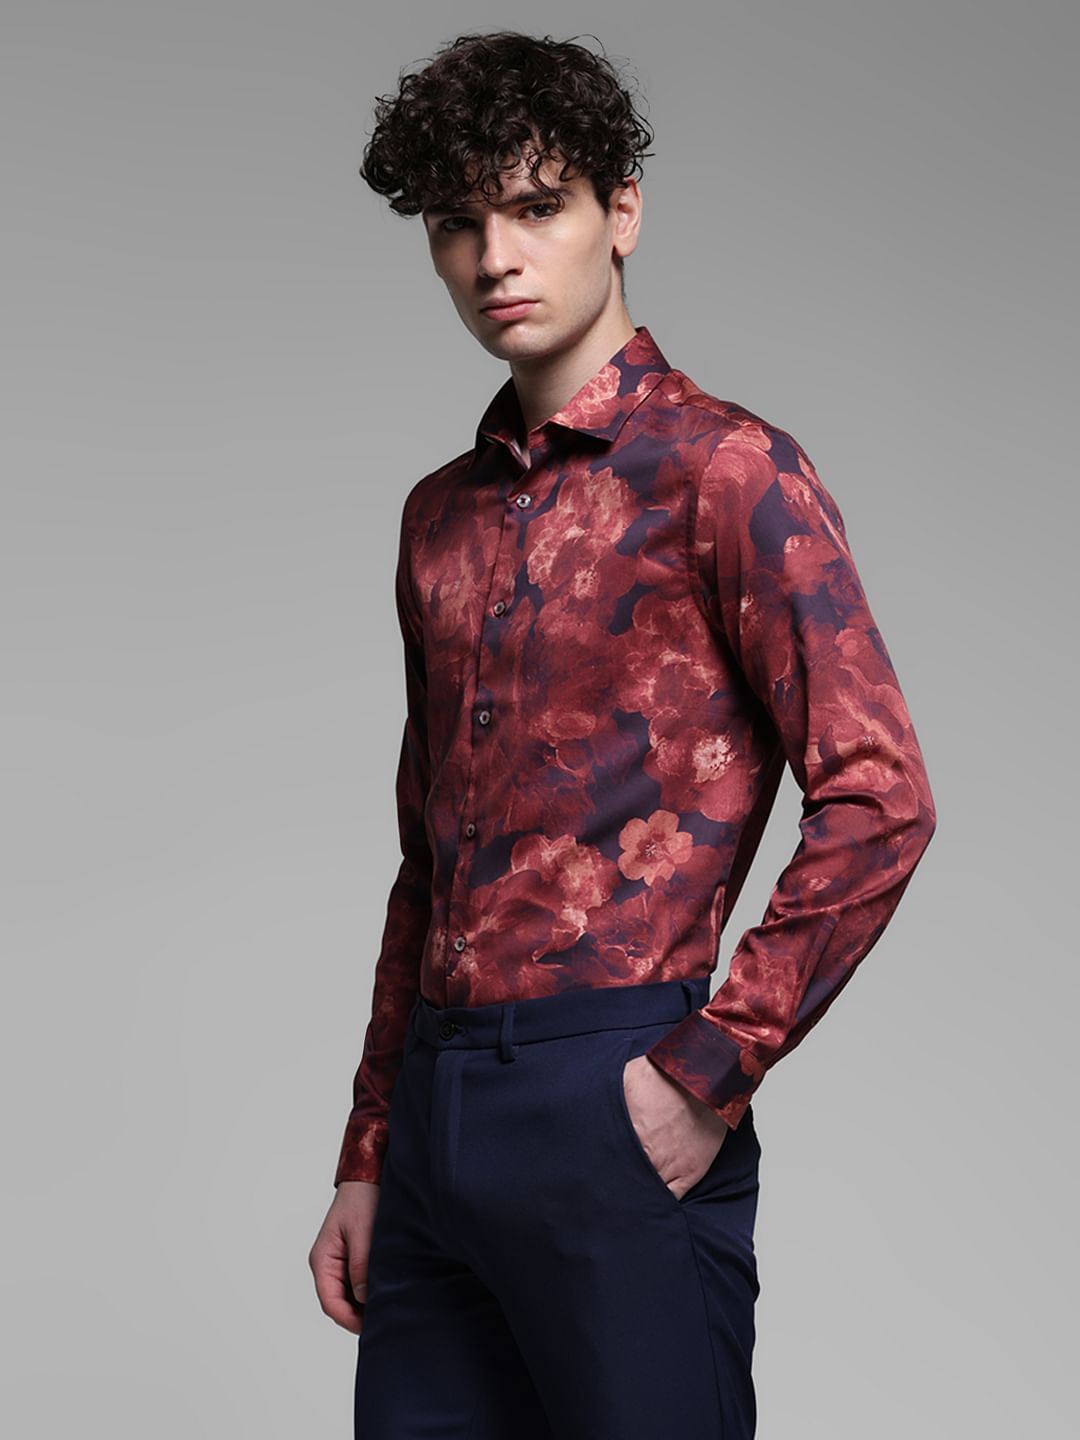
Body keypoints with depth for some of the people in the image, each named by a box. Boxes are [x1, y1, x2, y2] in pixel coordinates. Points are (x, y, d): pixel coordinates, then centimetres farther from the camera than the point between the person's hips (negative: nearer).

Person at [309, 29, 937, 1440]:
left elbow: (879, 801, -12)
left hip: (609, 1107, -6)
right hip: (437, 1105, 6)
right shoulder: (442, 515, 16)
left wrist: (708, 1071, -14)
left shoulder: (723, 468, -5)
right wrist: (368, 1156, 17)